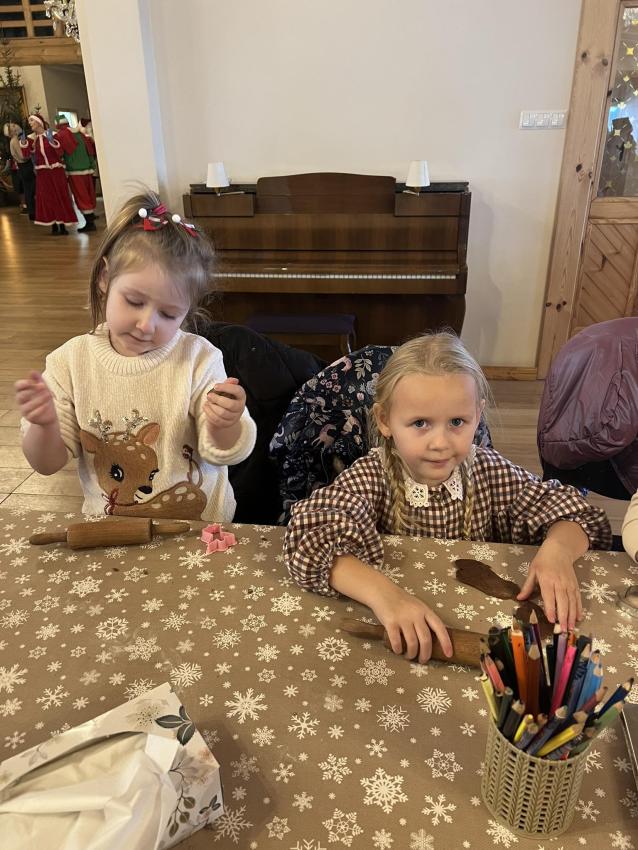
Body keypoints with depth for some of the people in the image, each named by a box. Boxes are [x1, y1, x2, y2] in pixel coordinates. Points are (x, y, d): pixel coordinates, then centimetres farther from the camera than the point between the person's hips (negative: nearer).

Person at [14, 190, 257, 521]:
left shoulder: (199, 359, -10)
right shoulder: (71, 361, -5)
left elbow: (220, 454, -7)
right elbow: (48, 463, 1)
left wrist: (224, 426, -28)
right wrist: (45, 426, -20)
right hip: (108, 530, 1)